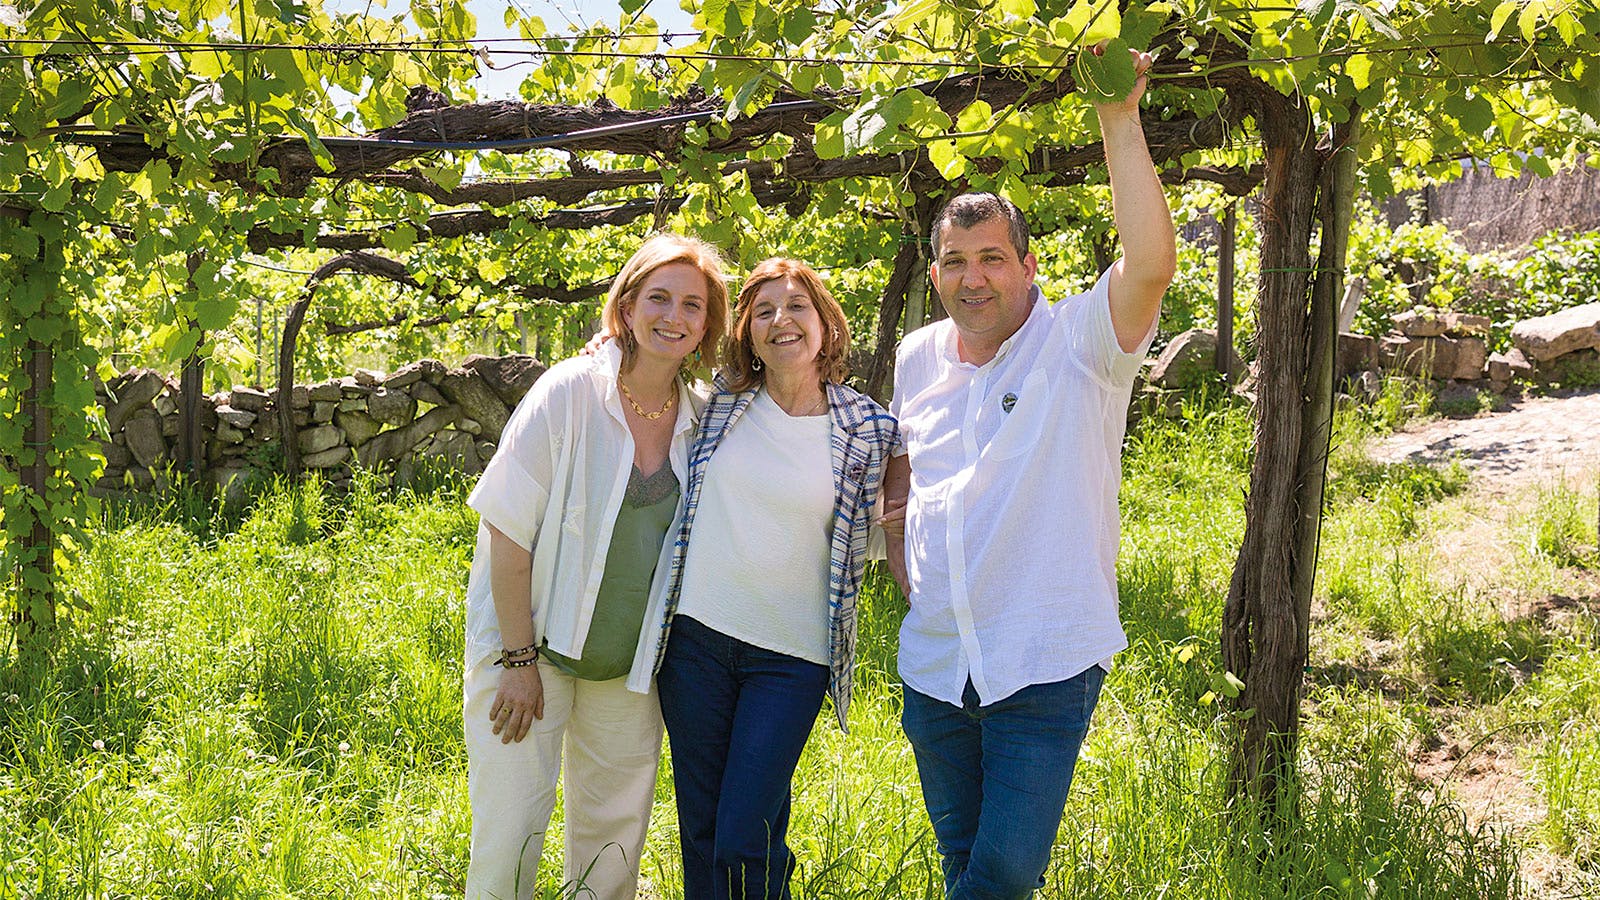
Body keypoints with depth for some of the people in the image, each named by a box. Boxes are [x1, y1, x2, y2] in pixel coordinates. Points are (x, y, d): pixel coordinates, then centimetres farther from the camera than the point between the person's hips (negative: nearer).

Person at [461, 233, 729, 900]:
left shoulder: (699, 420, -1)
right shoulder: (568, 393, -14)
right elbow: (509, 531, -14)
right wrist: (519, 659, -15)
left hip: (629, 662, 4)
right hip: (531, 644, -4)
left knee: (615, 835, 12)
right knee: (511, 828, -2)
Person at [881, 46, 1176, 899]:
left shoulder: (1079, 342, -9)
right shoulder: (918, 358, 8)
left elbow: (1151, 264, -29)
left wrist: (1120, 121, -29)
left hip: (1046, 666, -5)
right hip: (935, 662, 6)